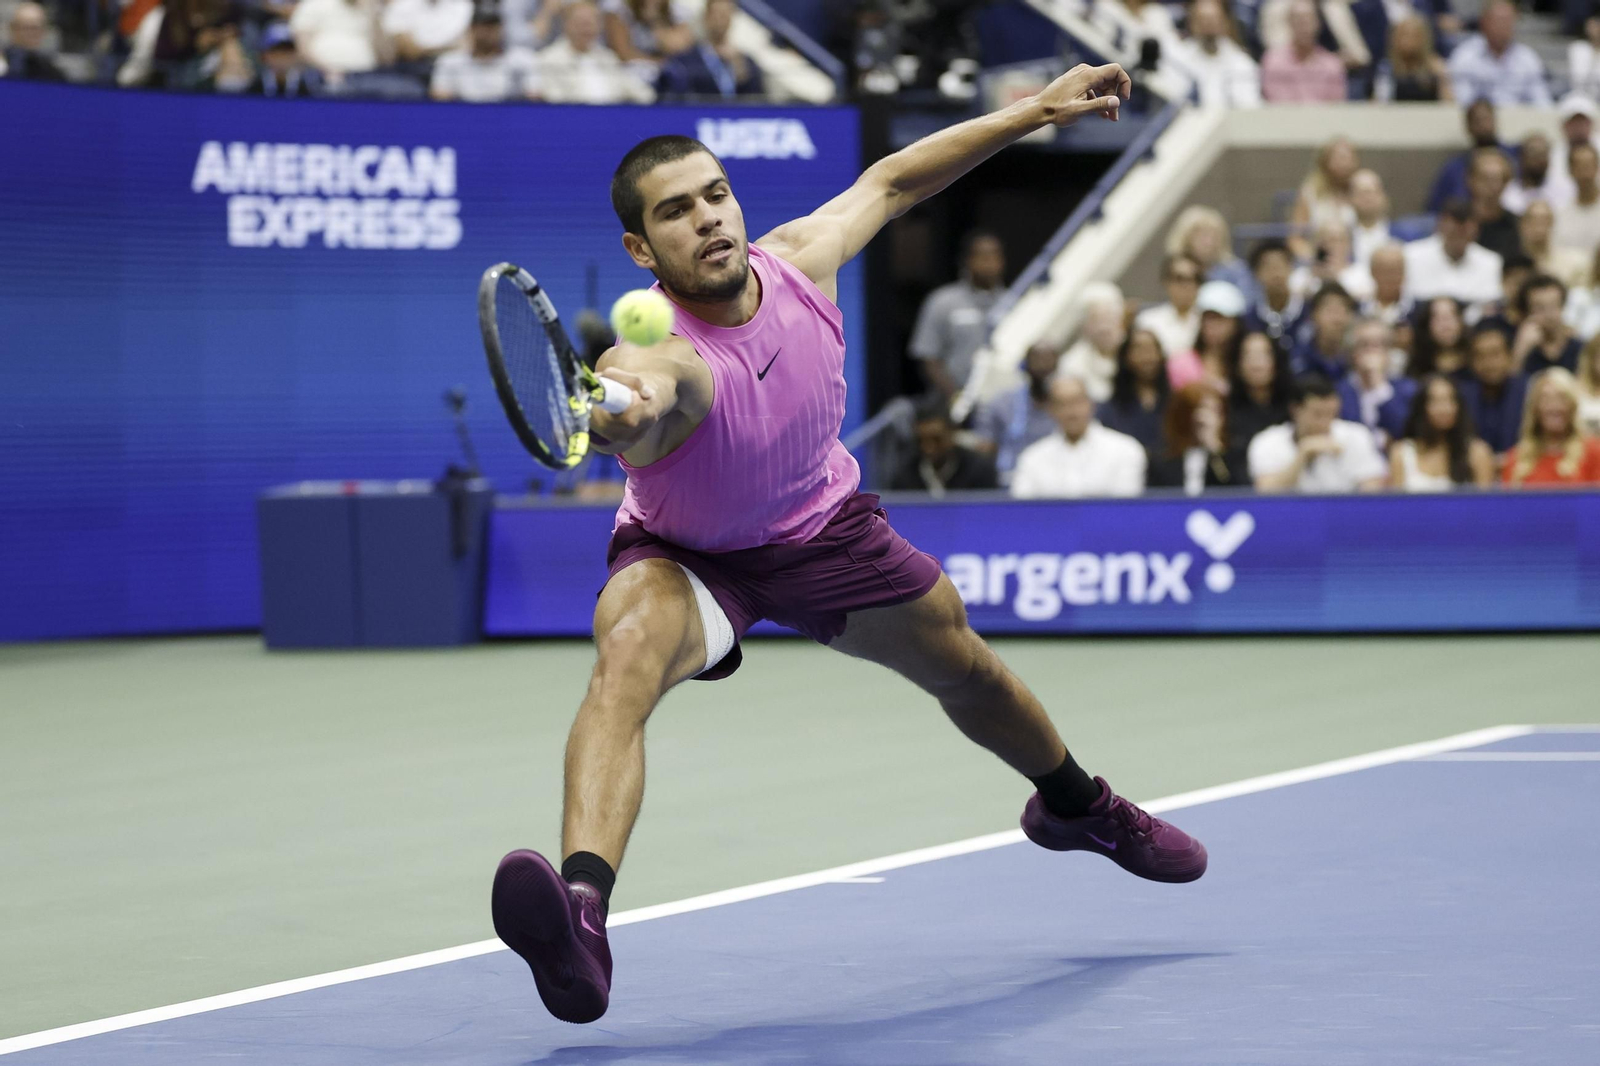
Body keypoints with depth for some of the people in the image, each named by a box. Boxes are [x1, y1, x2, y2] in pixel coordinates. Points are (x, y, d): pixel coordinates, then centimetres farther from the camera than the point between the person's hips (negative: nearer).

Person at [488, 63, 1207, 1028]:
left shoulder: (798, 259, -23)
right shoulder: (662, 356, -40)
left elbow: (889, 182, -3)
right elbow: (644, 392, -67)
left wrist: (1037, 112, 0)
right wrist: (623, 409, -91)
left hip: (823, 526, 6)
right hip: (686, 556, -6)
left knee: (961, 666, 23)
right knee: (629, 651, -38)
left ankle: (1077, 805, 58)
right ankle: (583, 914, -57)